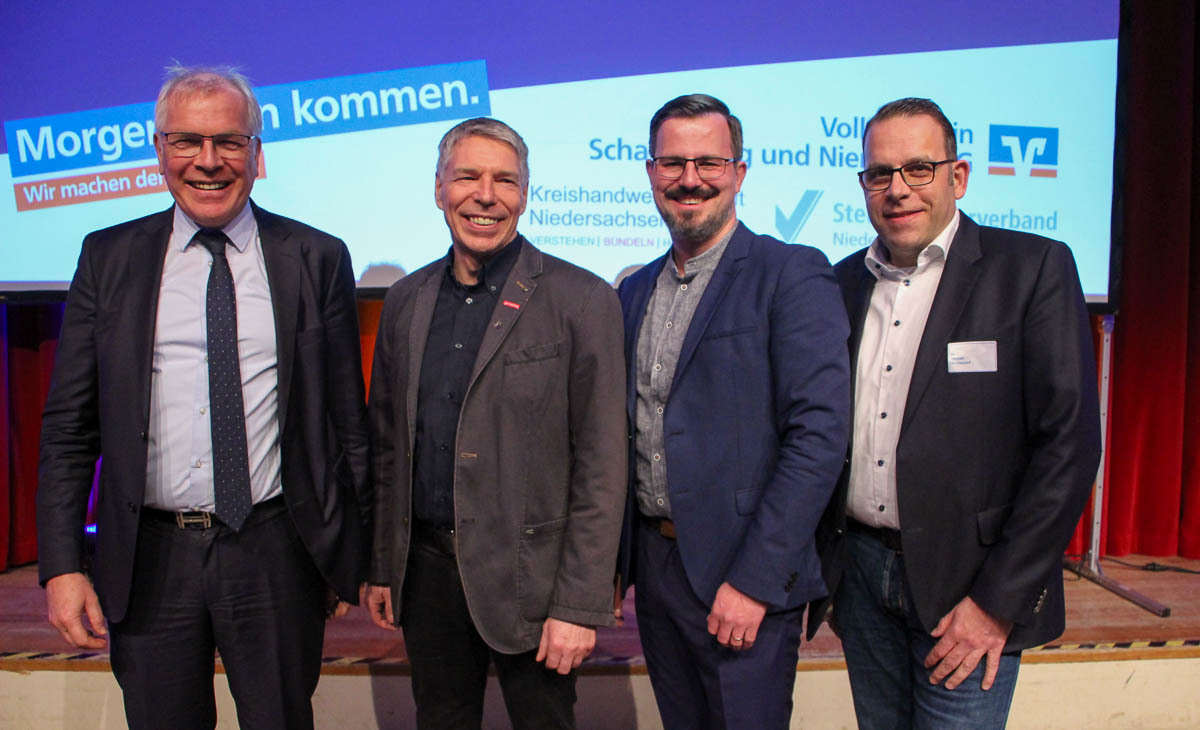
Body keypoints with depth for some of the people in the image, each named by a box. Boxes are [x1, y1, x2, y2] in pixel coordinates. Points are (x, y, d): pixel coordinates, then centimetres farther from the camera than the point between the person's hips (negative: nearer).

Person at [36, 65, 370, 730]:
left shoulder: (317, 259, -1)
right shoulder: (108, 258, 4)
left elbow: (347, 419, 1)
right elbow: (68, 427, 4)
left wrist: (357, 555, 2)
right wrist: (61, 566, -3)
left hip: (275, 557, -1)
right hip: (149, 559, 2)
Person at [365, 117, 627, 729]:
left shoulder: (582, 300, -9)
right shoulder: (405, 301, 7)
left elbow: (600, 467, -11)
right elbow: (388, 445, 13)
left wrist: (579, 605, -13)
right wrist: (381, 566, 12)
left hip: (527, 573, -4)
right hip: (426, 566, 5)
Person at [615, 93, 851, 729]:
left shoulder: (793, 275, -10)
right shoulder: (634, 291, 10)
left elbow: (819, 434, -17)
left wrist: (754, 580, -20)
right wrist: (613, 558, 9)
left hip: (743, 577, -6)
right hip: (651, 559, 6)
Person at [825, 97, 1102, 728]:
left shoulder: (1034, 269, -7)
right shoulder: (843, 283, 6)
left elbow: (1069, 443, -11)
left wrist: (999, 600, -13)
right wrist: (820, 565, 6)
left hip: (967, 584, -4)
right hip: (861, 573, 4)